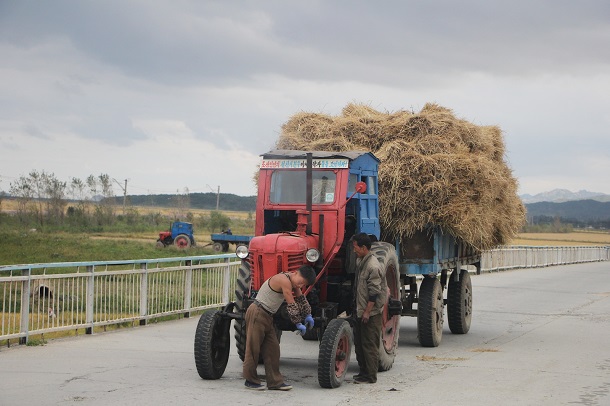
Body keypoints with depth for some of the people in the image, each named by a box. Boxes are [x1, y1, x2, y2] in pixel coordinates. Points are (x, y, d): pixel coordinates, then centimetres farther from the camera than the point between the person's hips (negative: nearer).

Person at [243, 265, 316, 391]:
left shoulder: (291, 282, 9)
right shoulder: (284, 280, -21)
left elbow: (301, 299, 21)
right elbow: (292, 305, -19)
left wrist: (308, 315, 13)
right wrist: (298, 324, -12)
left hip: (267, 317, 10)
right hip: (257, 313, -10)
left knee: (273, 348, 7)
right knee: (253, 348, -2)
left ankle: (275, 381, 9)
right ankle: (250, 380, 7)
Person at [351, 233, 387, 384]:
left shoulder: (373, 266, -20)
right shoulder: (360, 261, 10)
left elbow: (374, 292, -20)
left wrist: (367, 311, -19)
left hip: (371, 312, -10)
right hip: (360, 309, 10)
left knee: (369, 344, -4)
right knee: (359, 342, 15)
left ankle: (370, 376, 3)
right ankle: (363, 371, 26)